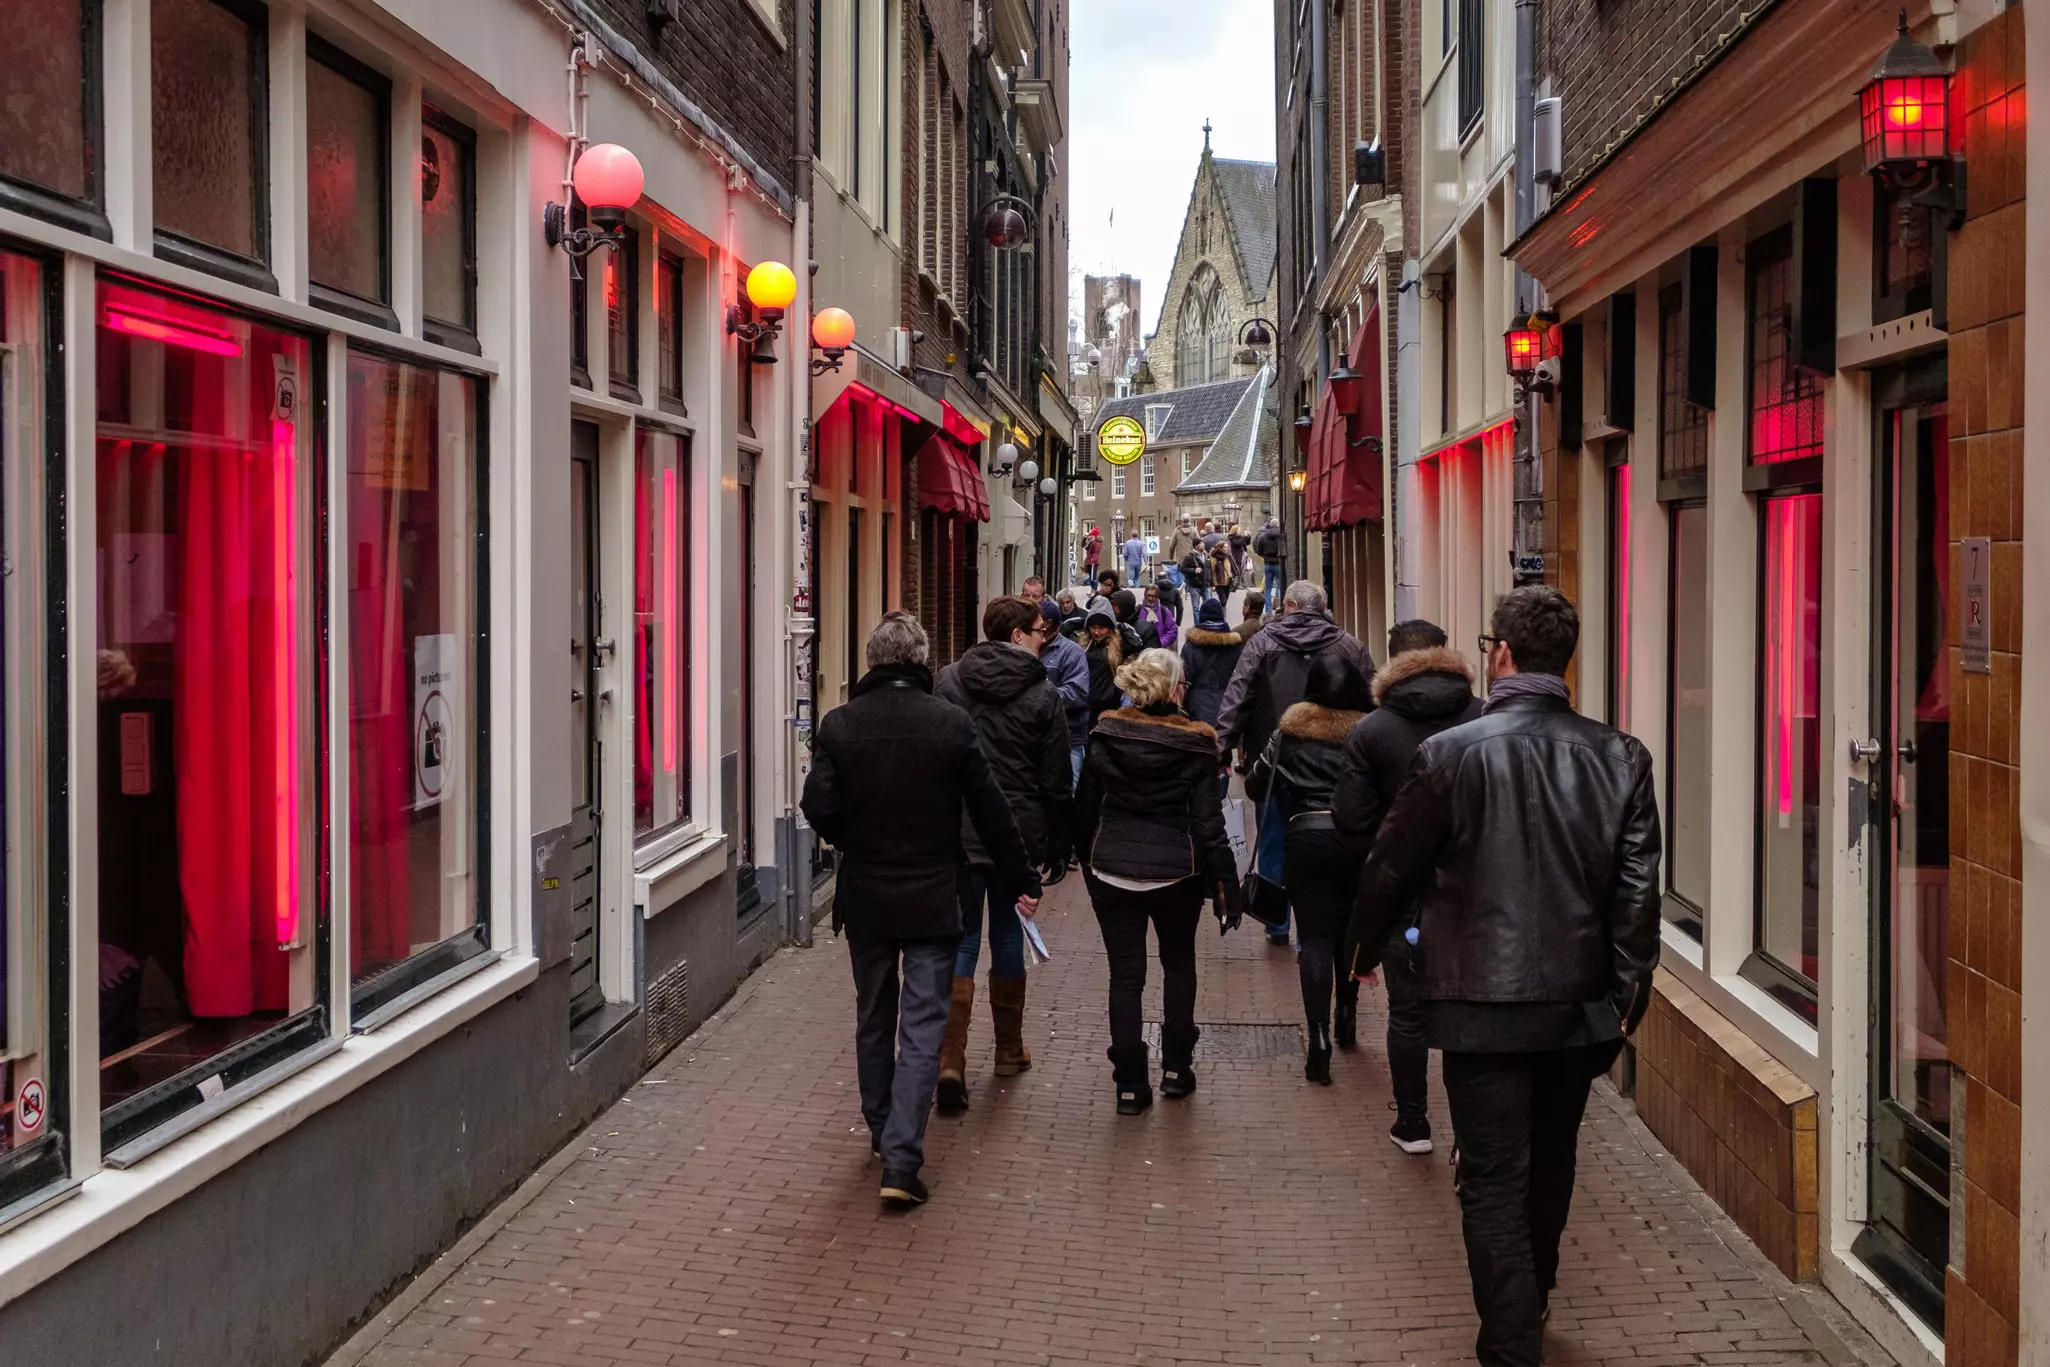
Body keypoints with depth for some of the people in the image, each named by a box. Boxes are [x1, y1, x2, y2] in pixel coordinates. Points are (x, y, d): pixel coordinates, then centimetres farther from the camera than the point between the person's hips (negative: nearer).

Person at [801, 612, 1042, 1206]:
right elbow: (991, 812, -4)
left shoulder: (839, 724, -7)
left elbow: (819, 808, -9)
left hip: (864, 896, 2)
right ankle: (901, 1161, -8)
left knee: (873, 1019, 19)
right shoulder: (952, 724, -8)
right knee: (922, 1028, -1)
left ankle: (883, 1133, 33)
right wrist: (1023, 880, 7)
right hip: (932, 898, -2)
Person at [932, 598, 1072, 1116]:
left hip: (956, 833, 1)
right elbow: (1057, 783, -2)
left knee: (961, 939, 2)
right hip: (1018, 834, -1)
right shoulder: (1043, 695, -4)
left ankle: (950, 1059, -11)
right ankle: (1009, 1050, 28)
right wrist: (1058, 851, 5)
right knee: (1007, 932, 15)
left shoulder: (948, 681, 1)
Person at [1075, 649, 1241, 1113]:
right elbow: (1208, 822, -10)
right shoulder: (1195, 746, -10)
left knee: (1125, 975, 5)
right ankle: (1176, 1067, 23)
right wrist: (1226, 883, -3)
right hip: (1176, 873, -1)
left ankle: (1130, 1083, 5)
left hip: (1113, 870, 1)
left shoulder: (1104, 736, -3)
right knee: (1179, 965, 20)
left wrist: (1088, 864, 16)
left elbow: (1084, 808, 3)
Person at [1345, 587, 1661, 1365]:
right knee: (1549, 1170, 23)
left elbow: (1392, 868, -3)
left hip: (1483, 1002, -4)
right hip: (1579, 1002, 5)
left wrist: (1366, 947, 16)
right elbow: (1637, 889, -4)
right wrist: (1626, 993, 6)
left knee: (1495, 1184, 3)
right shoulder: (1619, 758, -5)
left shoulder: (1450, 754, -14)